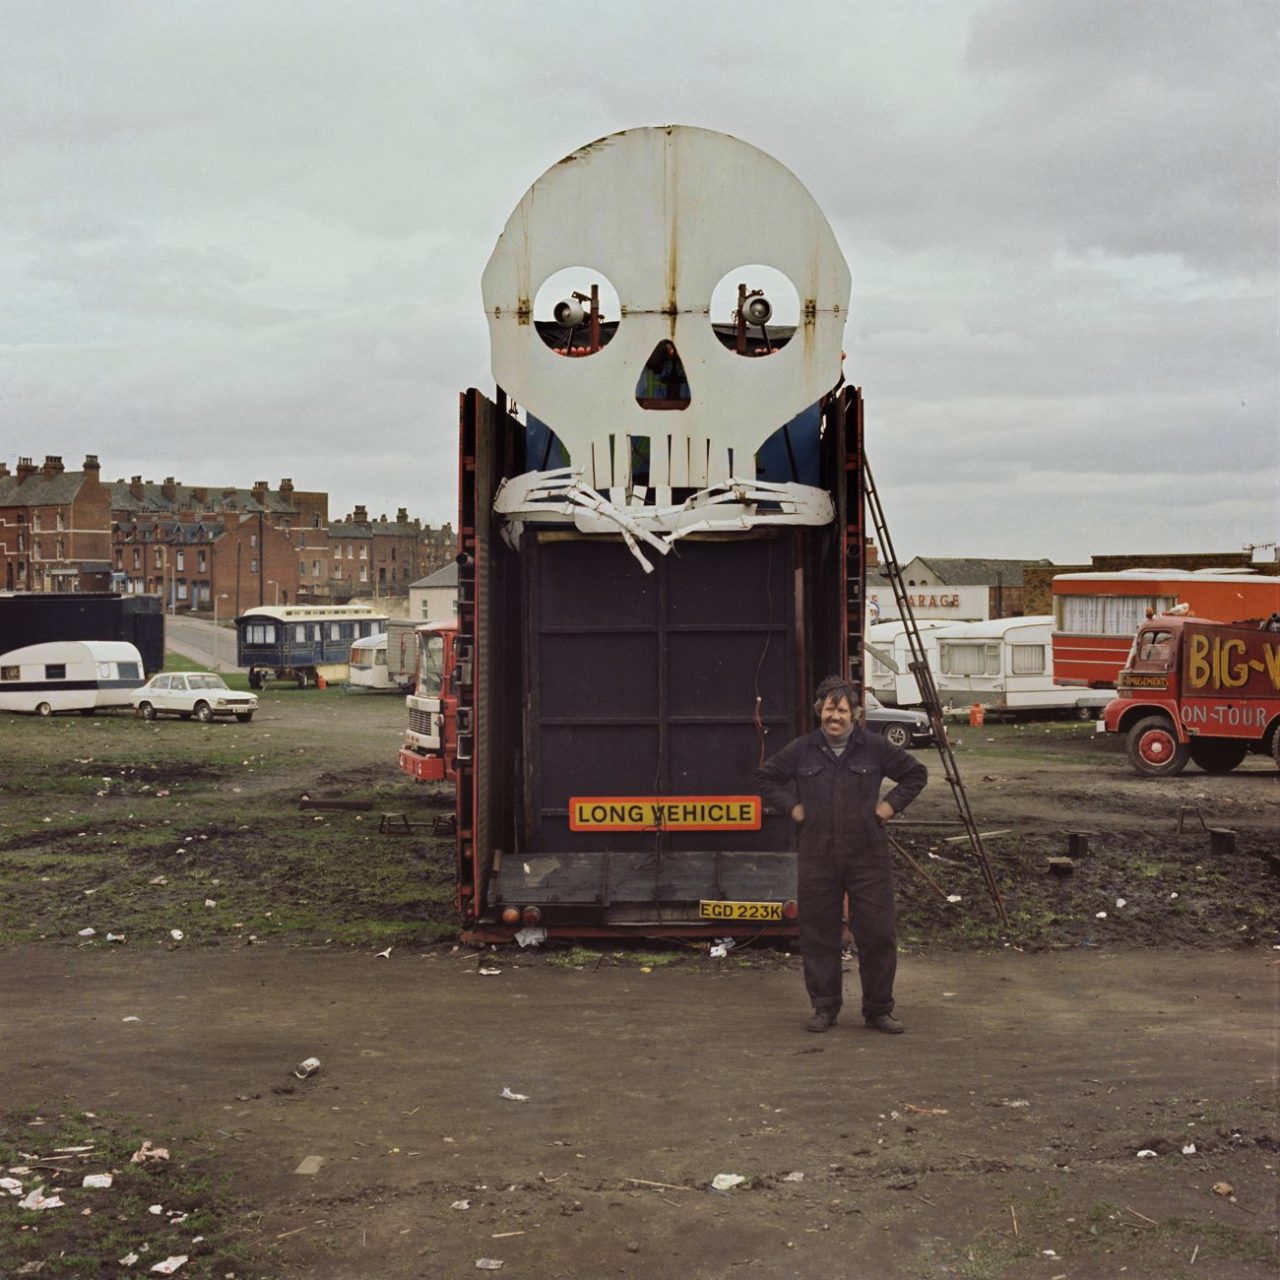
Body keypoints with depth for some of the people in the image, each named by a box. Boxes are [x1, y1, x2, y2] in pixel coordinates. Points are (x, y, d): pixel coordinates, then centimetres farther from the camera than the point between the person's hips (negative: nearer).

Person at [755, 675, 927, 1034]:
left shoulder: (875, 748, 1)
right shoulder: (800, 751, 3)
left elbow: (916, 773, 13)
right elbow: (765, 777, 17)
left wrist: (891, 803, 2)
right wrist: (791, 806, 6)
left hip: (868, 858, -1)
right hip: (817, 860, 1)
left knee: (877, 934, 1)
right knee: (819, 936, 5)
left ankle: (879, 1009, 14)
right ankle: (825, 1008, 19)